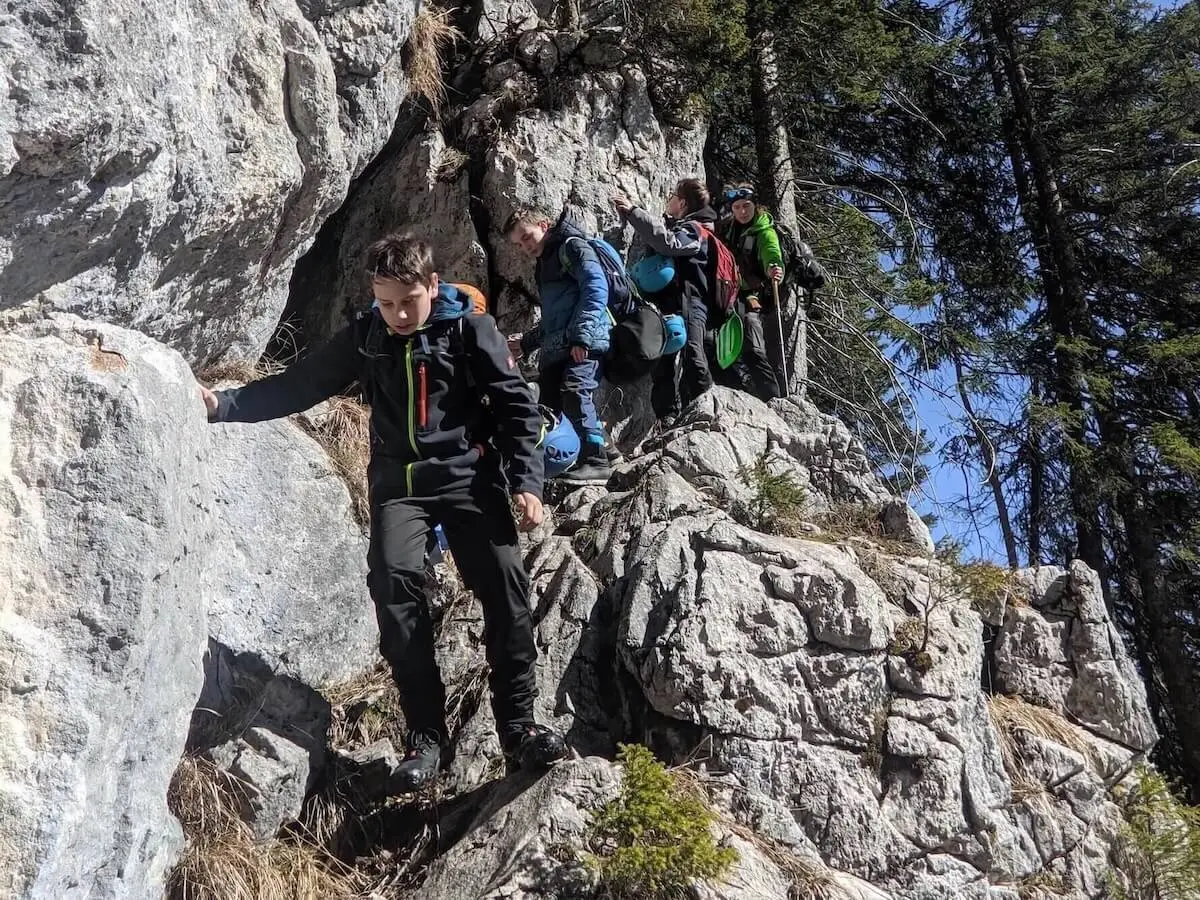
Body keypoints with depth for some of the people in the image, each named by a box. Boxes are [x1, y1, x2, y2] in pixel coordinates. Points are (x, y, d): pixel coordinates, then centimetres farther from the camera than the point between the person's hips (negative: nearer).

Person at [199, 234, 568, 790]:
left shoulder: (469, 329, -4)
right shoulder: (365, 336, 5)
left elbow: (517, 406, -2)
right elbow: (299, 384, 9)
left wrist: (526, 481, -11)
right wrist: (224, 405, -2)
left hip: (469, 477, -2)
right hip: (399, 482, 2)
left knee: (504, 584, -16)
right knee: (393, 580, -21)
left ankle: (519, 727, -4)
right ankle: (426, 735, -14)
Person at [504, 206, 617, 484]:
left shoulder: (572, 246, 1)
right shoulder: (544, 265, 30)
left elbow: (596, 287, -15)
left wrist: (582, 335, -24)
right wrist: (526, 343, 34)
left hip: (585, 343, -10)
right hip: (556, 347, 10)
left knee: (574, 391, -25)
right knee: (548, 404, 6)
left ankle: (596, 460, -21)